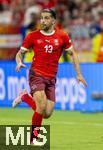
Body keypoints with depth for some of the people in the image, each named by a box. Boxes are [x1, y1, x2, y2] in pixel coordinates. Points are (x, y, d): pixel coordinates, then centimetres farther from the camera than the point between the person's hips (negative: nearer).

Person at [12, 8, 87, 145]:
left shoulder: (62, 36, 3)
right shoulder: (33, 36, 0)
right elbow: (20, 53, 7)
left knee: (47, 114, -1)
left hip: (51, 78, 3)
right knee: (42, 107, -23)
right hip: (36, 75, -3)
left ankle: (25, 97, 24)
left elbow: (73, 54, 14)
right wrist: (19, 62, -16)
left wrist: (79, 74, 7)